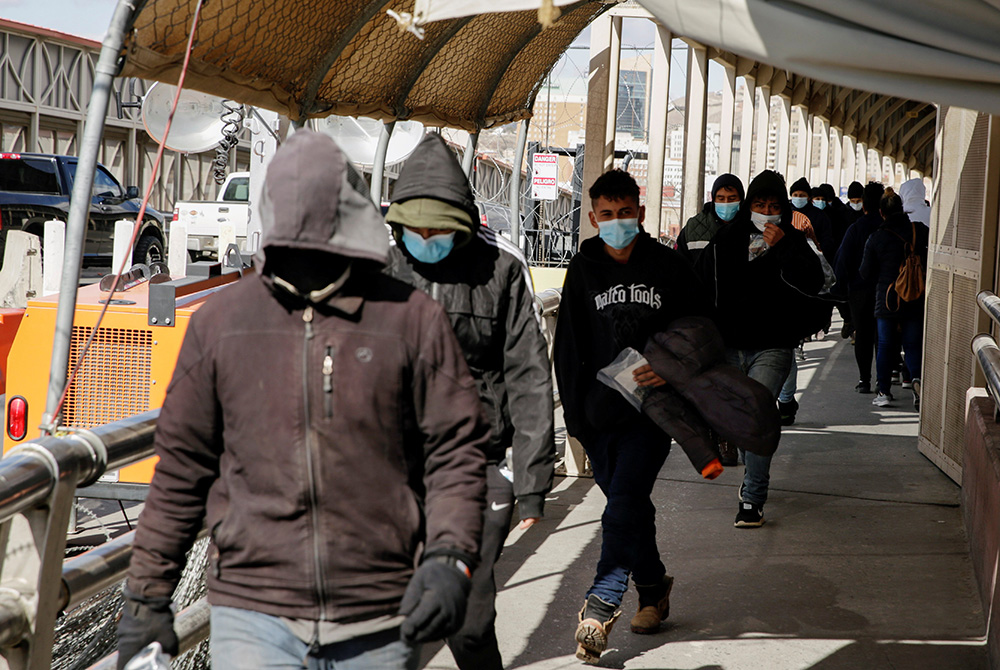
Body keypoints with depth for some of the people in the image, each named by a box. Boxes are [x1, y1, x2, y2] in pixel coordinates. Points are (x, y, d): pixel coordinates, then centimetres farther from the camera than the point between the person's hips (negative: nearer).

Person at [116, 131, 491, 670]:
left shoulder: (412, 320, -1)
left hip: (379, 626, 0)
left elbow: (457, 450, 1)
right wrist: (147, 596, 11)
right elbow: (181, 467, 10)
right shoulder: (220, 322, 4)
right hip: (252, 619, 0)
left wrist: (448, 558, -14)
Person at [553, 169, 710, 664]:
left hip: (652, 408, -3)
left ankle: (601, 604, -18)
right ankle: (653, 588, 31)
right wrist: (575, 413, 5)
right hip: (601, 409, 3)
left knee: (624, 503, -16)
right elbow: (568, 348, 9)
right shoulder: (583, 270, 6)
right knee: (631, 506, 13)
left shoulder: (668, 267, 1)